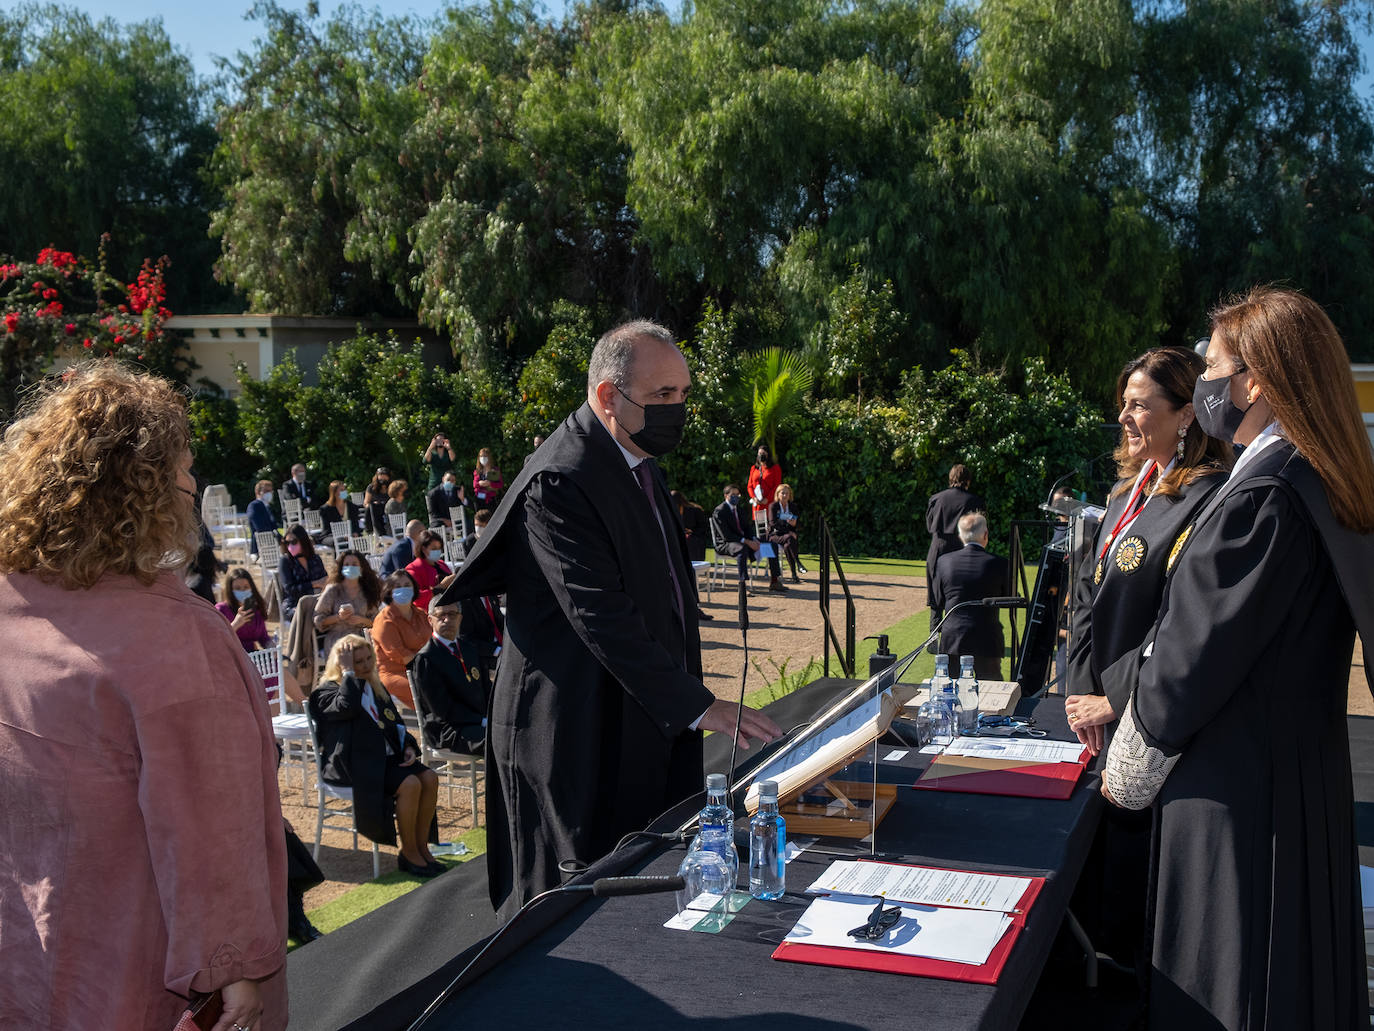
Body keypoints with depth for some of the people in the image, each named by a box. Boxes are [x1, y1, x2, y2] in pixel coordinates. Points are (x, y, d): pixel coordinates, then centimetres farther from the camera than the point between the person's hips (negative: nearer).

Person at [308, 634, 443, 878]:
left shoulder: (376, 688, 19)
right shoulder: (327, 691, -4)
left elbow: (395, 723, 23)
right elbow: (347, 706, -29)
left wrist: (408, 746, 4)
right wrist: (349, 672, -17)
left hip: (386, 757, 8)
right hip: (354, 764, -8)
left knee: (429, 778, -15)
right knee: (409, 784, -27)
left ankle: (422, 847, -6)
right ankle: (408, 854, -13)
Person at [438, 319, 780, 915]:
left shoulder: (639, 464, 11)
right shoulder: (560, 482, -21)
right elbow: (601, 617, -25)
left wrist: (691, 701, 16)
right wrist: (697, 706, -24)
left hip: (649, 724, 9)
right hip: (579, 738, -9)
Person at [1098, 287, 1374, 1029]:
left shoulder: (1259, 500, -24)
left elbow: (1191, 660, -20)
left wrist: (1124, 766, -5)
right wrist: (1111, 684, 14)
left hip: (1236, 796, -9)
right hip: (1308, 780, 9)